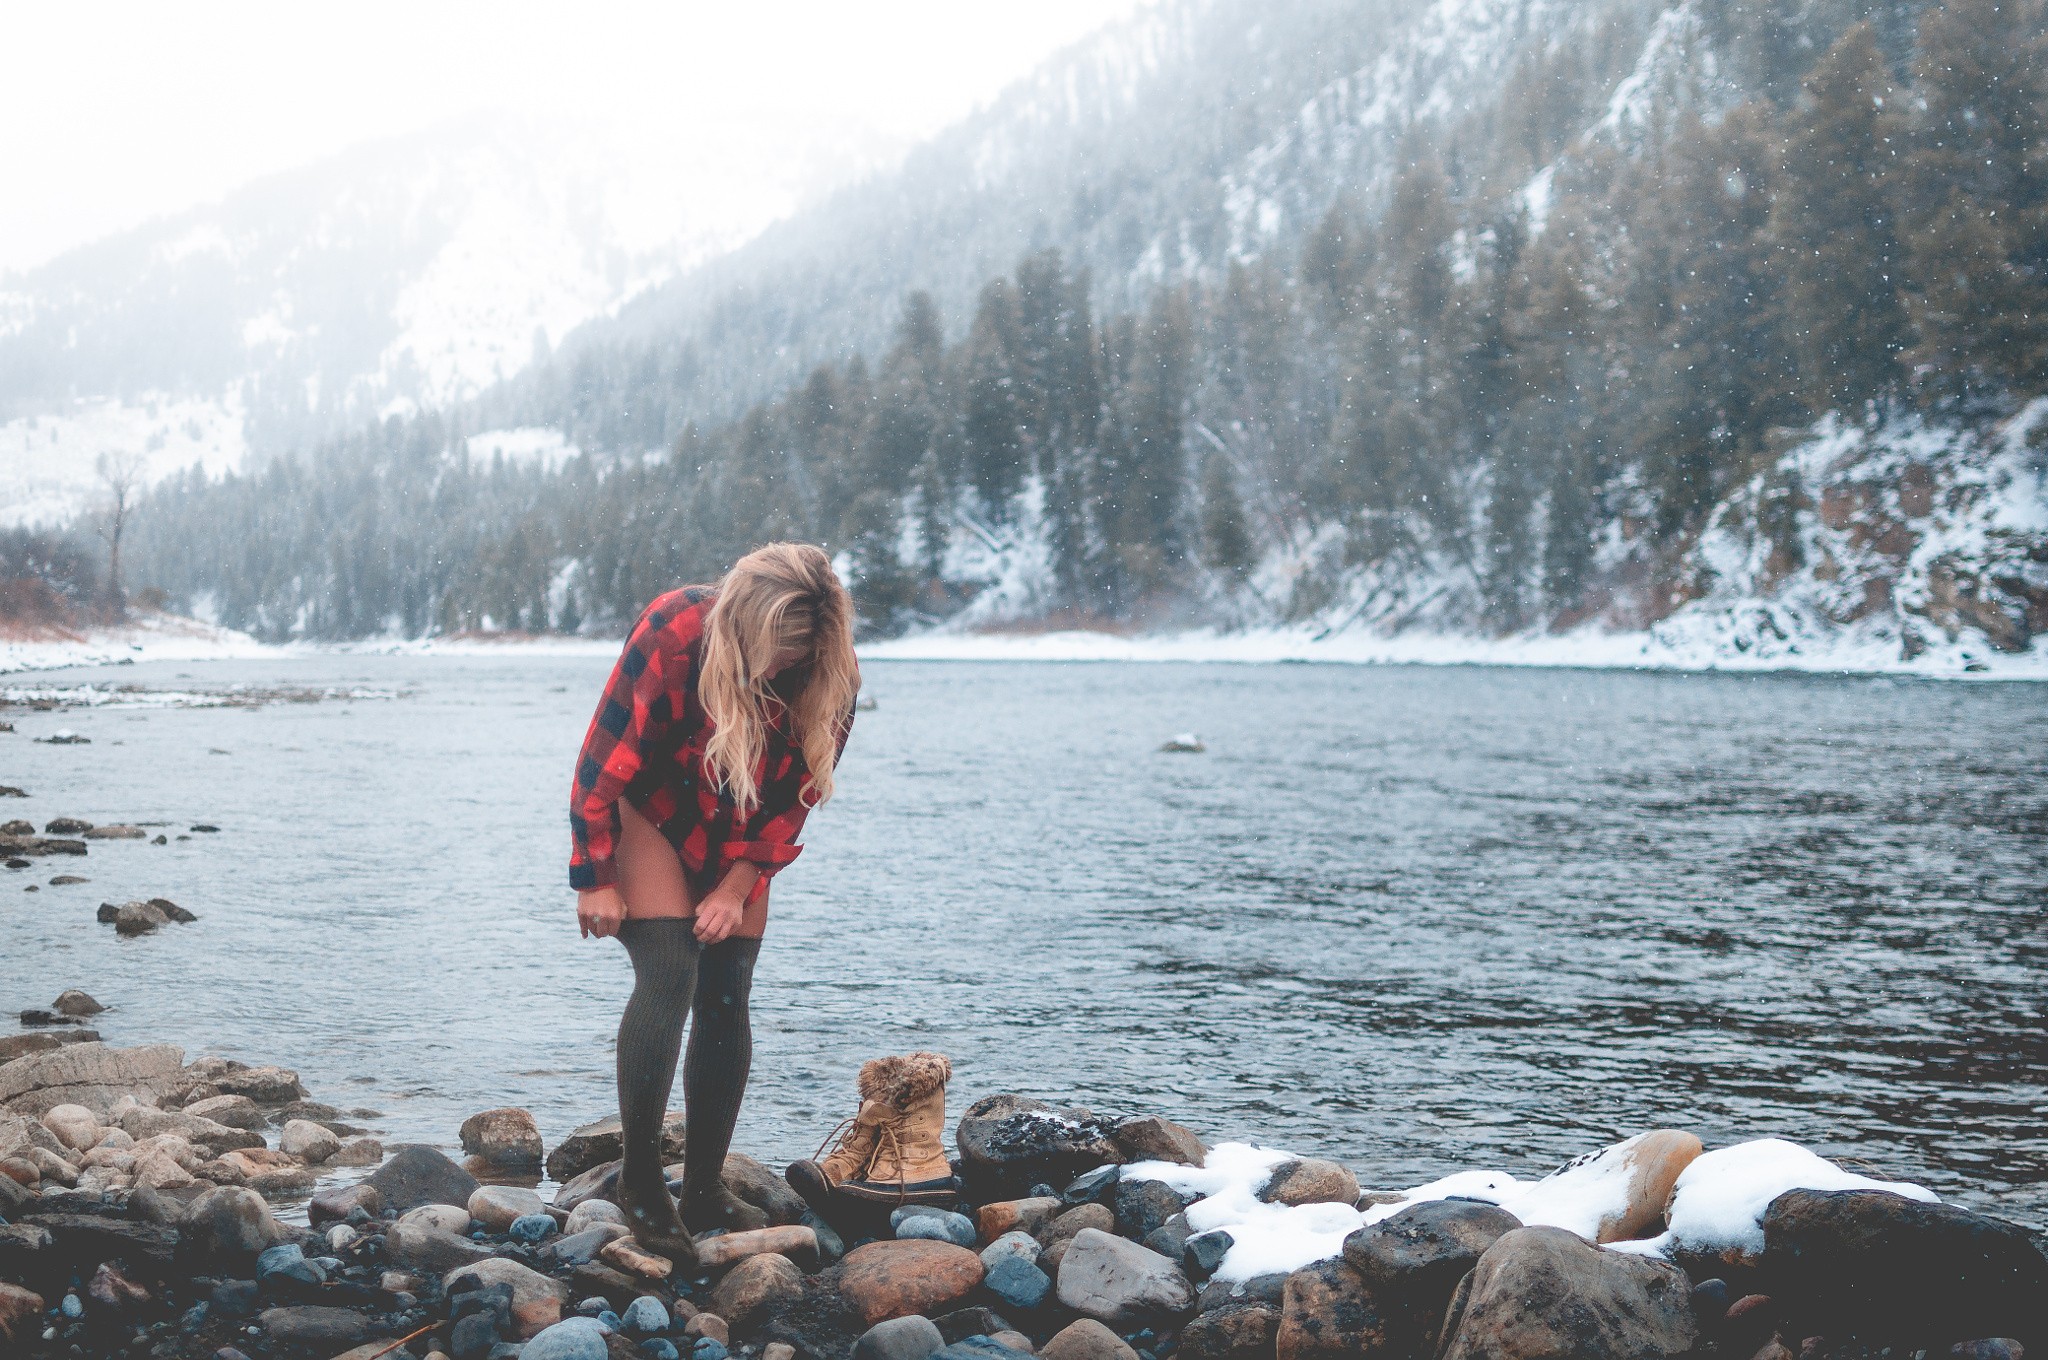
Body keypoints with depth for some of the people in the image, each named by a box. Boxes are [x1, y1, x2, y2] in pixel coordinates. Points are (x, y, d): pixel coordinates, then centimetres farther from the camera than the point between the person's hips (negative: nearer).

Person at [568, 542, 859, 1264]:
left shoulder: (830, 674, -20)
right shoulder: (671, 633, -30)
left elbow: (798, 789, -8)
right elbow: (602, 764, -21)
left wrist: (740, 883, -13)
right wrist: (595, 880, -18)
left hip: (735, 835, 4)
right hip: (646, 812, -4)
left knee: (726, 1000, -2)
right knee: (669, 976, -18)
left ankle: (705, 1189, 7)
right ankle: (640, 1179, -10)